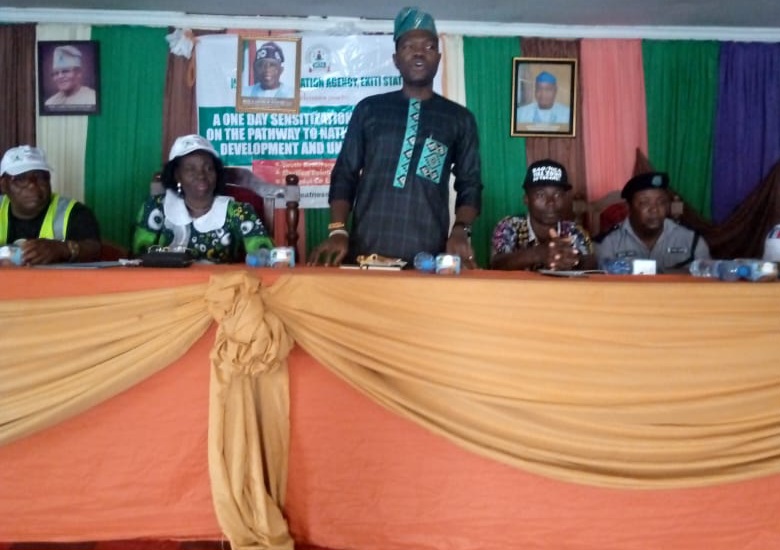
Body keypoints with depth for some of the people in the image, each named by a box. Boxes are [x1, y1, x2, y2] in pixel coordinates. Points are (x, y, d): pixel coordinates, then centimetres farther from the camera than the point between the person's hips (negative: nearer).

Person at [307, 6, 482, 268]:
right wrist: (338, 231, -6)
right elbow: (344, 174, 9)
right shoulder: (369, 109, 10)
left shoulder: (460, 118, 10)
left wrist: (460, 231, -9)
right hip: (365, 253, 0)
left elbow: (469, 184, 10)